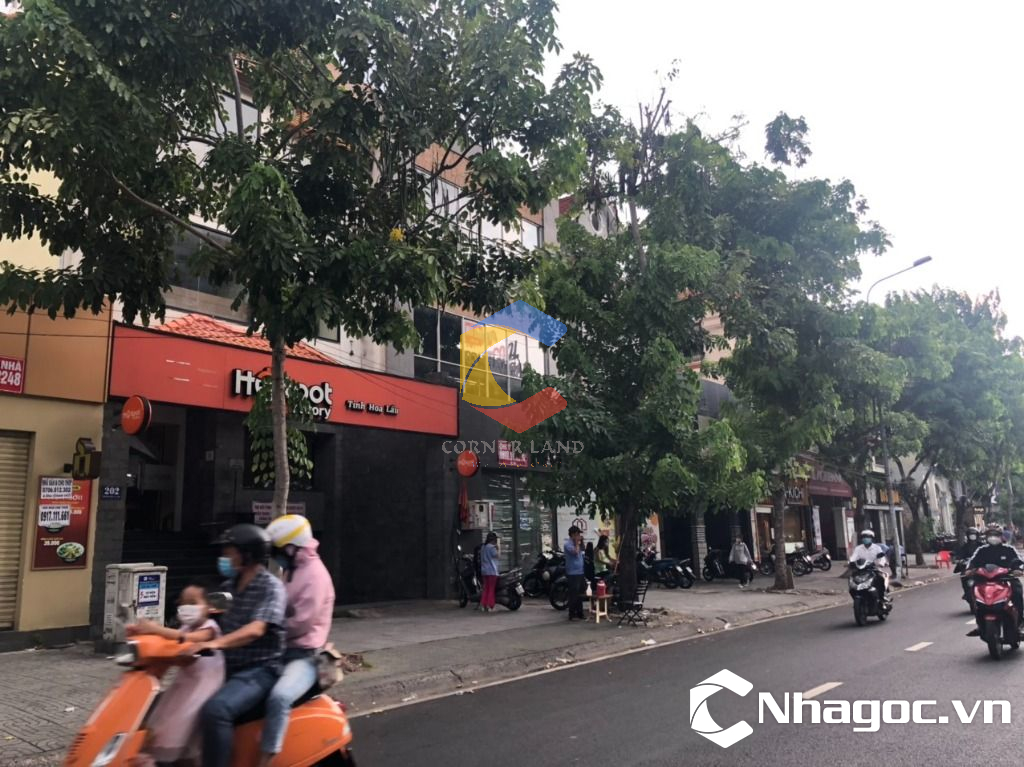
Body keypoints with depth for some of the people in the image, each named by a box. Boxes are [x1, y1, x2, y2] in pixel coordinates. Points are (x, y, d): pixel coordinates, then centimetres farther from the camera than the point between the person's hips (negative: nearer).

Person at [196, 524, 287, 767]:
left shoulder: (271, 587, -13)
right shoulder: (230, 585, 13)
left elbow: (256, 629, -27)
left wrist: (215, 643, -40)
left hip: (259, 670, -9)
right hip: (230, 667, 9)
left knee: (215, 710, -30)